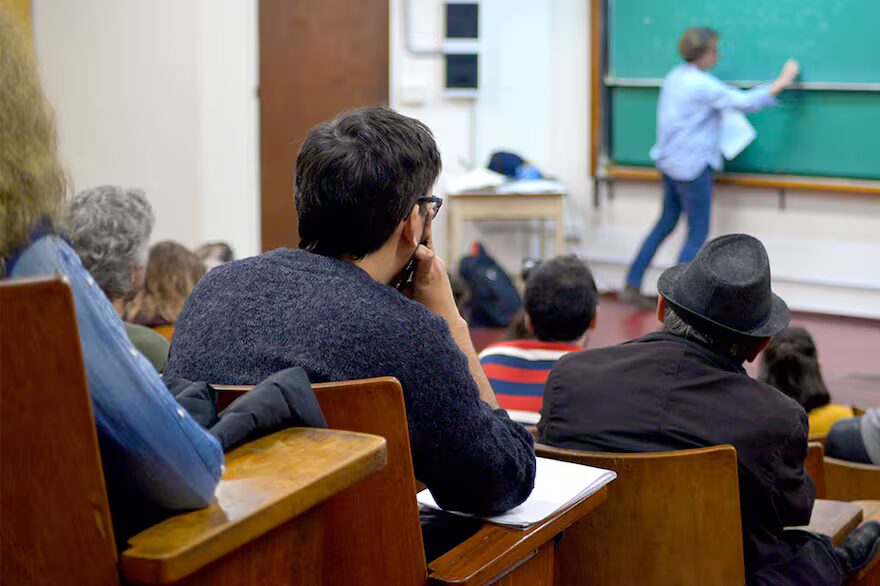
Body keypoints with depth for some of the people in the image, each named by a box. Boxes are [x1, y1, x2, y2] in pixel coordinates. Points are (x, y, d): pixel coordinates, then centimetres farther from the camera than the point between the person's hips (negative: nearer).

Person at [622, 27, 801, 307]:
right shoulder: (702, 85, -20)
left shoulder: (674, 77, 7)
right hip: (692, 166, -9)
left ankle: (632, 286, 19)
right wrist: (783, 80, -14)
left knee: (666, 222, 19)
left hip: (669, 162, 9)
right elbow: (745, 102, -21)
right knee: (698, 234, 0)